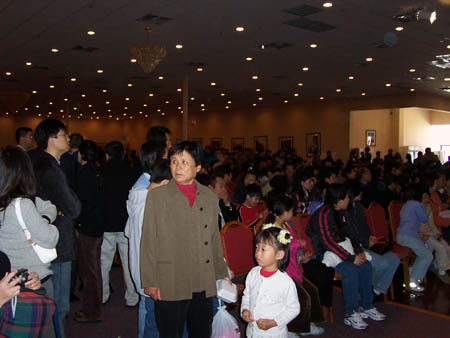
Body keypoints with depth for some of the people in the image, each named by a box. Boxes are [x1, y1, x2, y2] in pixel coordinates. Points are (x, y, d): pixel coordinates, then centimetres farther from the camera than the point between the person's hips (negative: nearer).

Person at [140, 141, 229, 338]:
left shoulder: (210, 197, 7)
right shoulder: (156, 196, -3)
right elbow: (148, 242, -3)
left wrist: (221, 274, 14)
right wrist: (149, 281, -6)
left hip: (204, 285, 4)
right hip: (170, 286, -3)